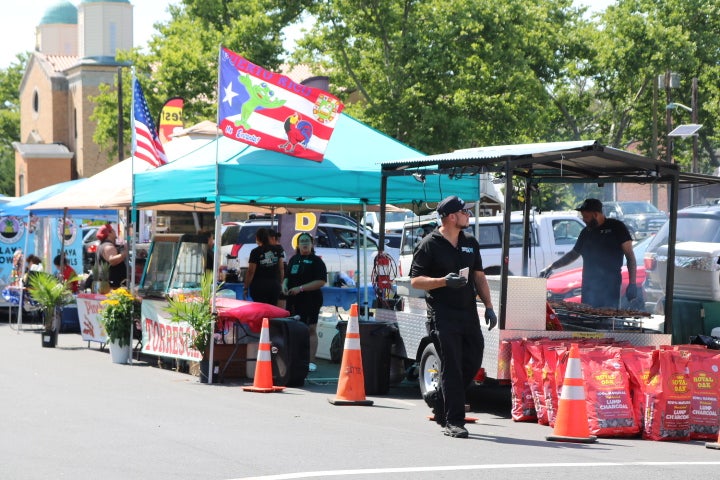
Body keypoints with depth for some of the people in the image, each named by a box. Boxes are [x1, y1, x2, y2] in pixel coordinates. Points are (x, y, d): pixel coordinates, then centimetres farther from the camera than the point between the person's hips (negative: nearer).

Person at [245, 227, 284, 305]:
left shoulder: (255, 252, -9)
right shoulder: (276, 250, 5)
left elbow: (251, 272, -10)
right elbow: (281, 268, 9)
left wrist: (246, 288, -4)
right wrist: (280, 283, 18)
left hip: (259, 286, -4)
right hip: (274, 285, 4)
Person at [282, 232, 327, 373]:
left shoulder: (316, 261, -3)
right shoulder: (293, 259, 16)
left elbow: (321, 282, -12)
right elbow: (287, 276, 27)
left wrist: (301, 288, -17)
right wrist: (284, 285, 3)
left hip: (311, 300, -6)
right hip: (293, 300, 6)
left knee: (311, 330, -5)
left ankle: (311, 361, -5)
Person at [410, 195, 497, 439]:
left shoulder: (470, 243, 15)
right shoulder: (430, 244, -4)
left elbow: (479, 276, 20)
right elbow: (415, 280, -6)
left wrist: (489, 307, 12)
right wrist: (444, 281, -19)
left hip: (468, 313, 6)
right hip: (442, 315, -6)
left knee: (473, 362, 6)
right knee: (451, 367, -9)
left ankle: (439, 398, 29)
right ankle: (453, 422, -5)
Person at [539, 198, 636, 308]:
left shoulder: (616, 227, -1)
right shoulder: (586, 232, 17)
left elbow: (630, 256, -3)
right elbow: (573, 254, 30)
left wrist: (632, 283, -11)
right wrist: (552, 266, 21)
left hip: (610, 287, -6)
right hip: (588, 286, 6)